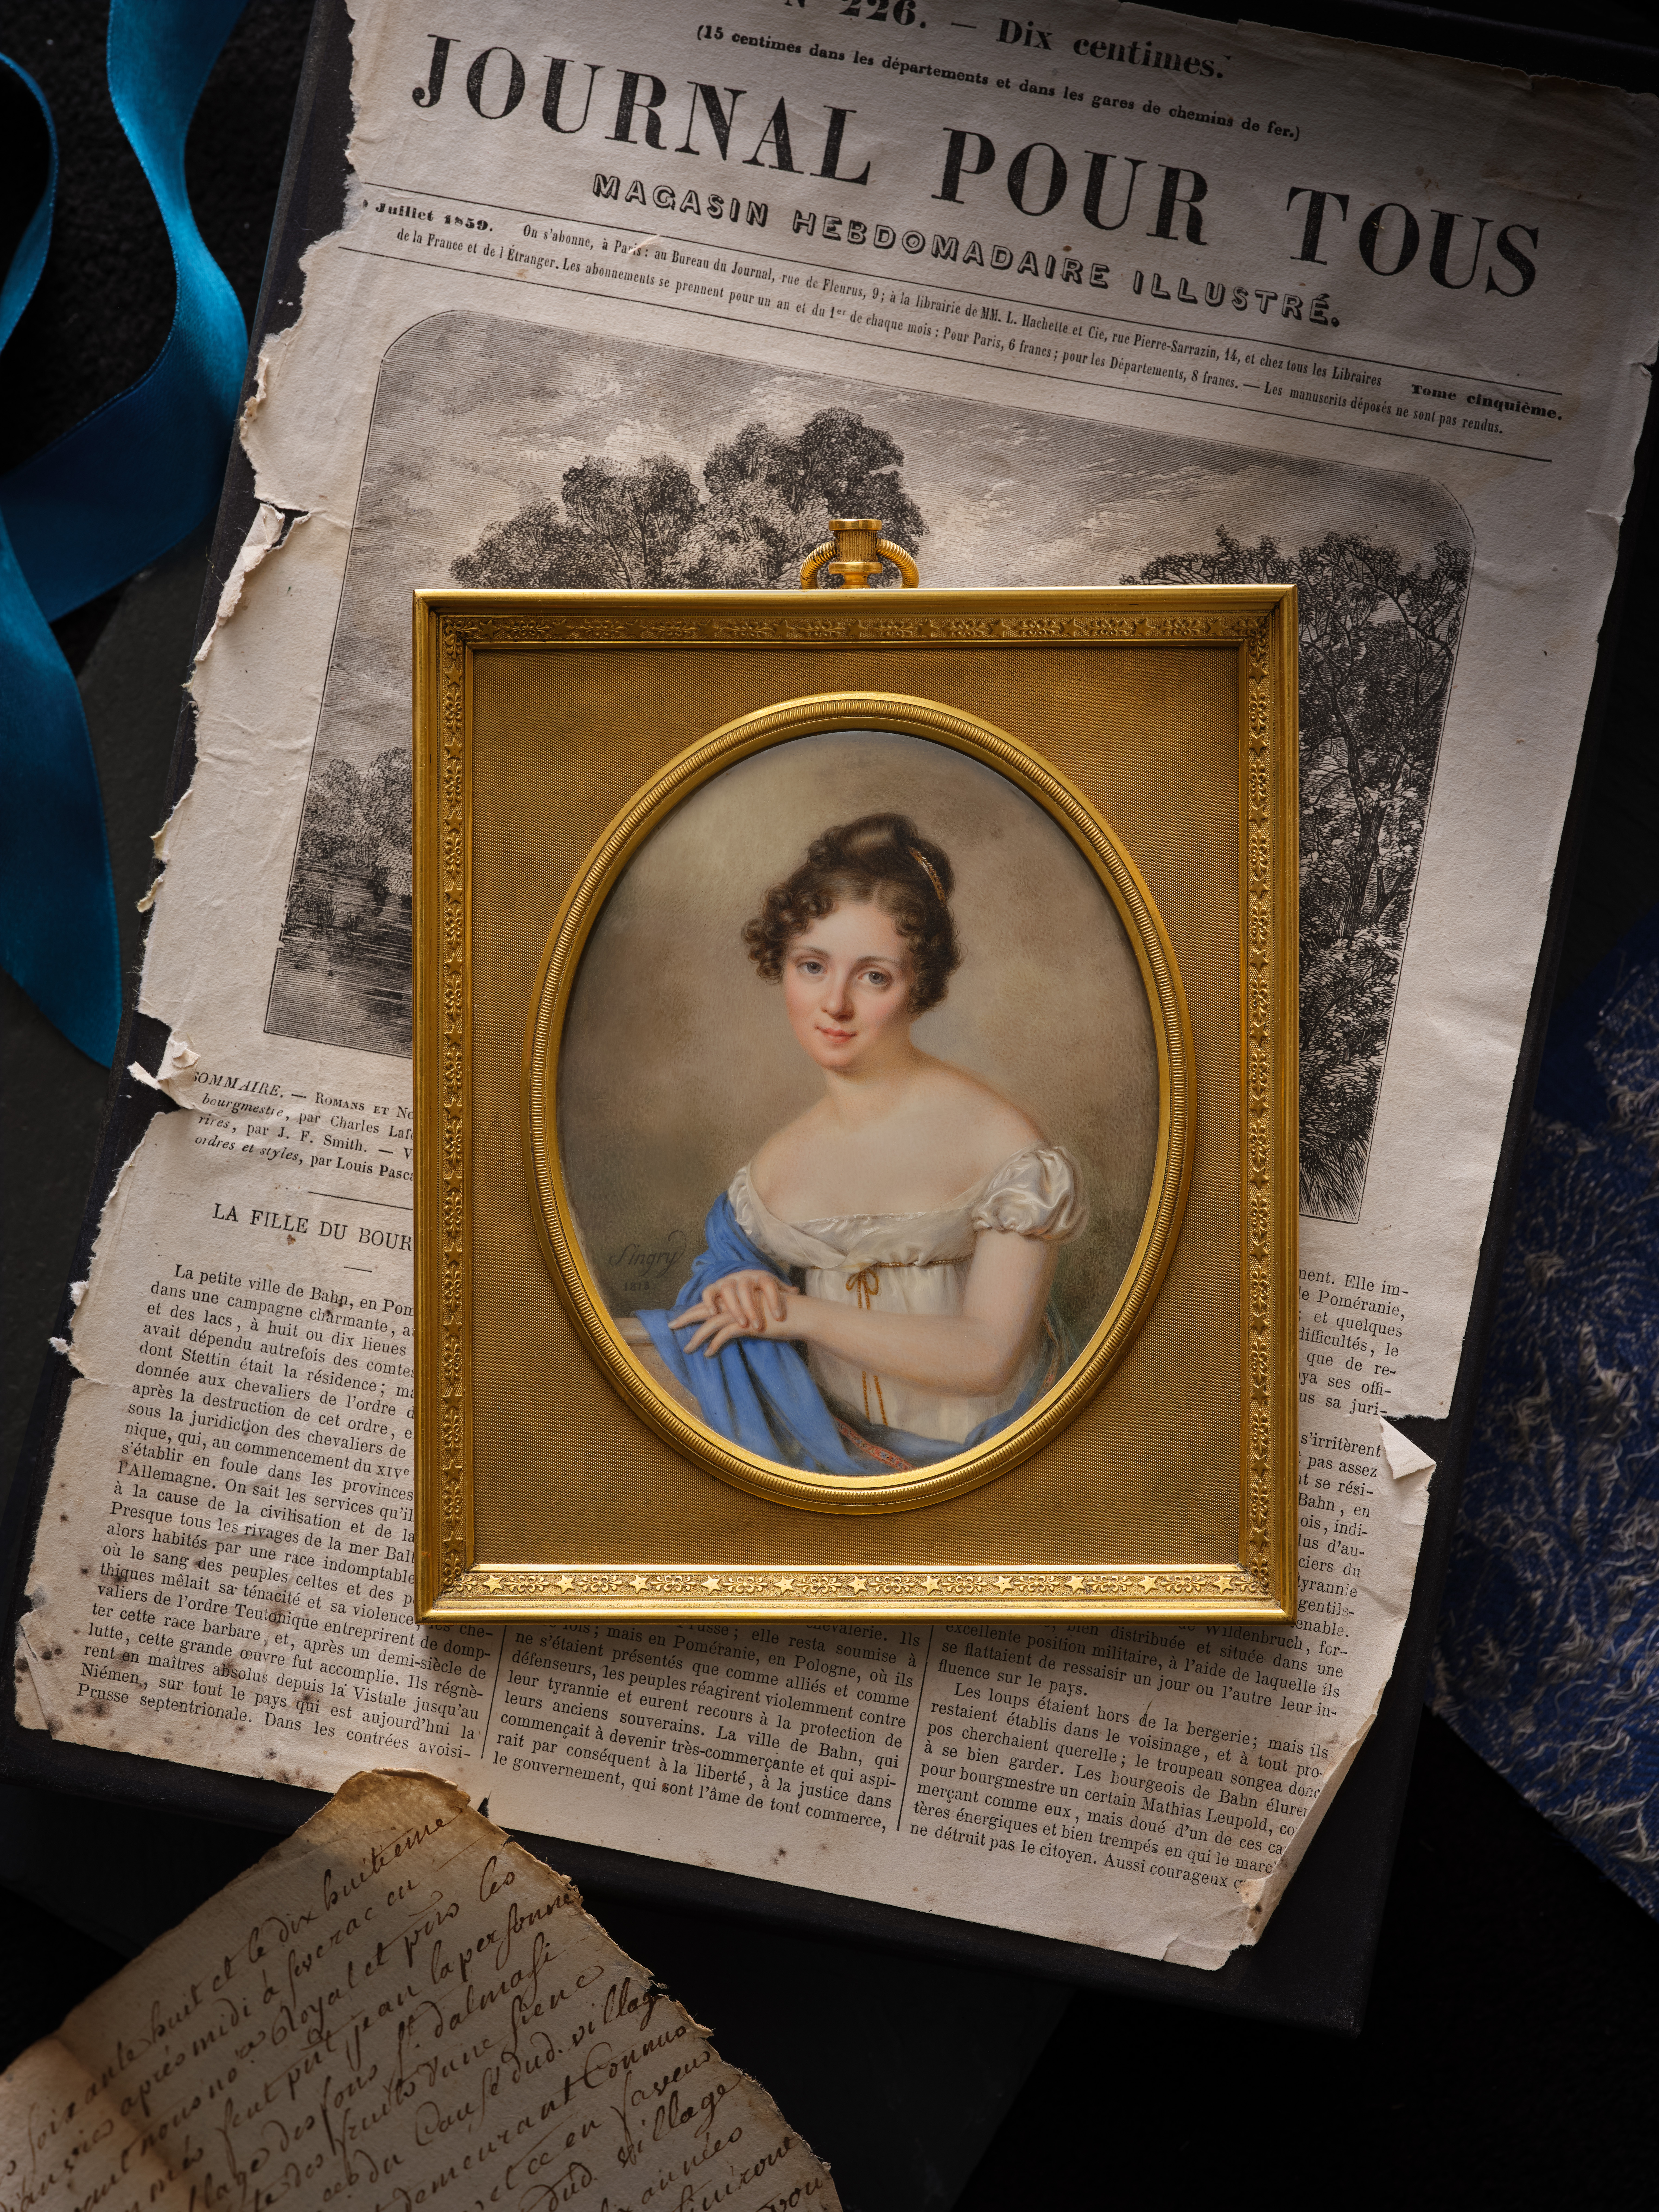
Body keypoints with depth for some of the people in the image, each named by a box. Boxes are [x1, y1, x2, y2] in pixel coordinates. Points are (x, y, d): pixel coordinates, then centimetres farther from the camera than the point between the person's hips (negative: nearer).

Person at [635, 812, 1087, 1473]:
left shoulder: (998, 1140, -8)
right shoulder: (775, 1166, 9)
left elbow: (988, 1356, -11)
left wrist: (801, 1313, -9)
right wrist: (742, 1303, -6)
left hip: (988, 1445, -3)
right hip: (846, 1448, 4)